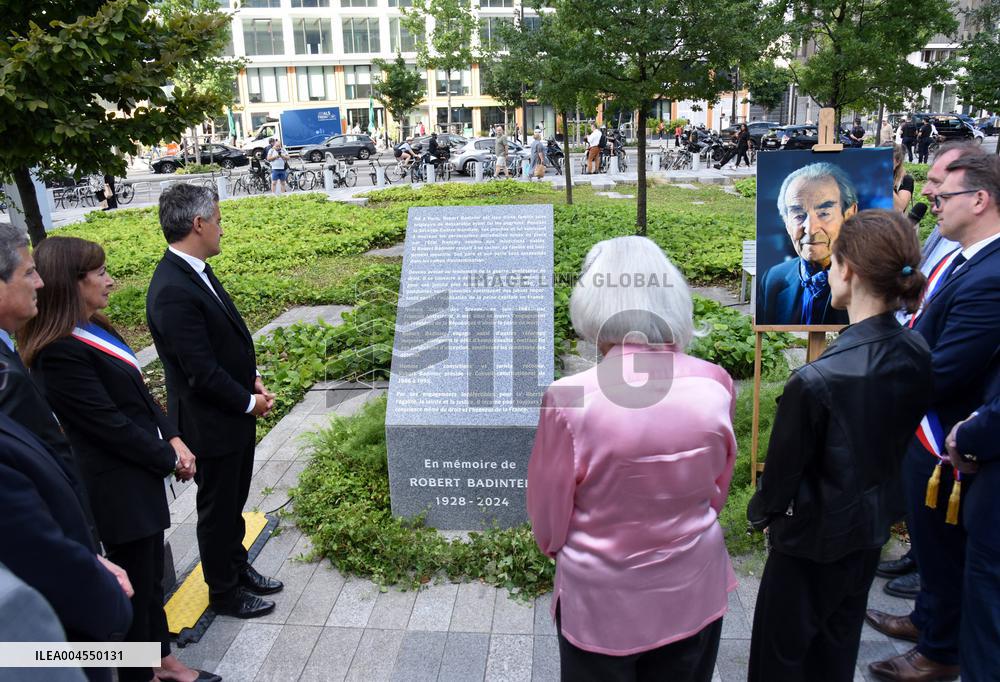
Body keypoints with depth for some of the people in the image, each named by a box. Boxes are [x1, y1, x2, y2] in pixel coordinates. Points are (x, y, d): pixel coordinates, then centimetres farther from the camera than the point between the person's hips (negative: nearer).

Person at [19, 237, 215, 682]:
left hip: (140, 477, 9)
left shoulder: (93, 329, 6)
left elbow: (138, 393, 9)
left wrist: (172, 438, -2)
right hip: (117, 490, -9)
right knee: (135, 586, 8)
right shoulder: (59, 353, -23)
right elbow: (111, 425, -21)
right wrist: (170, 460, -10)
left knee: (151, 576, 22)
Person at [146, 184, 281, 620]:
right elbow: (202, 371, -26)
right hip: (210, 424, -8)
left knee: (233, 503, 24)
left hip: (234, 416, 9)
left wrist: (251, 378, 2)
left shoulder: (196, 271, 2)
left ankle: (238, 568, 44)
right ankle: (224, 592, 32)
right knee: (217, 510, 12)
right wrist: (249, 401, -13)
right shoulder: (172, 291, -28)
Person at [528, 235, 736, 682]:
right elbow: (717, 491, 2)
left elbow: (547, 521, -12)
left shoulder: (570, 400, -27)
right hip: (693, 593, 3)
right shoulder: (716, 384, -15)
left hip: (601, 602, -3)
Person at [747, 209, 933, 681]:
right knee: (841, 637, 28)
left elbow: (785, 467, -21)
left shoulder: (815, 381, -35)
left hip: (816, 535, -6)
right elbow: (898, 438, 2)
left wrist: (763, 512, -1)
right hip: (874, 522, 7)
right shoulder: (918, 354, -12)